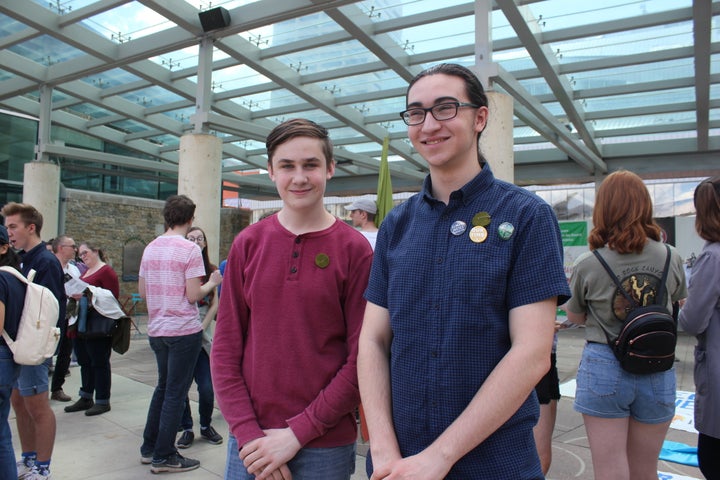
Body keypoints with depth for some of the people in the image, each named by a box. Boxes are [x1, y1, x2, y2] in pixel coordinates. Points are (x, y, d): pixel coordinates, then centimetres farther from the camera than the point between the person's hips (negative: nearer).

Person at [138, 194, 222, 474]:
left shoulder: (150, 248, 6)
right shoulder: (190, 250, -14)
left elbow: (142, 292, 11)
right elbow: (194, 295, -17)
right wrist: (213, 283, 0)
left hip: (156, 330, 7)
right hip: (184, 330, -7)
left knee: (163, 386, 21)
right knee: (176, 392, 3)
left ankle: (149, 447, 29)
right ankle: (163, 457, 12)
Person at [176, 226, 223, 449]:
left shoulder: (212, 270, 6)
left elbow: (215, 304, 4)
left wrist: (201, 328, -7)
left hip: (203, 333, 1)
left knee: (207, 387, -1)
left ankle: (206, 425, 21)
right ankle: (186, 428, 20)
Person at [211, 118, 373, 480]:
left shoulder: (355, 250, -9)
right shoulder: (248, 243, -1)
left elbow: (360, 359, -10)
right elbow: (225, 348, 0)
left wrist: (297, 433, -11)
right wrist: (249, 433, -7)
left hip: (324, 447, -2)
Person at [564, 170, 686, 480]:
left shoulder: (587, 265, -11)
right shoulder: (671, 258, -3)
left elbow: (576, 317, 4)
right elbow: (678, 306, 14)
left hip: (604, 368, -3)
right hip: (657, 371, 3)